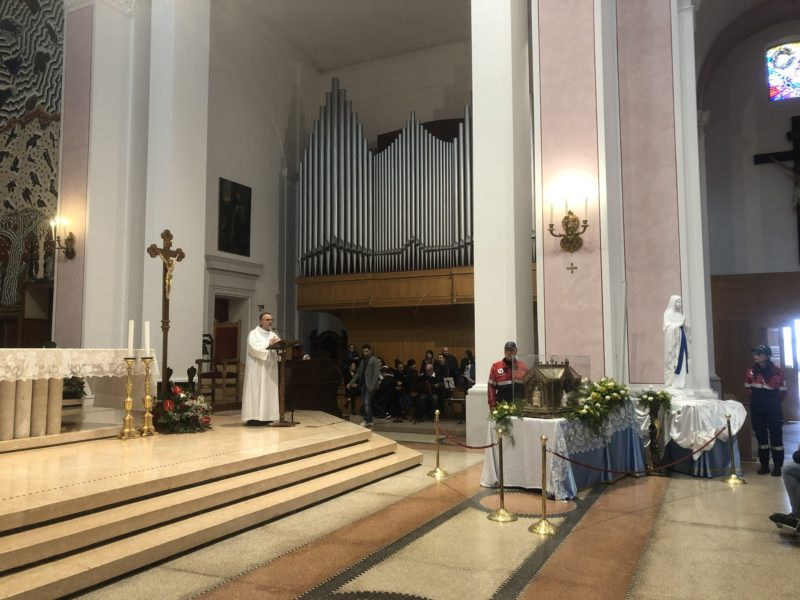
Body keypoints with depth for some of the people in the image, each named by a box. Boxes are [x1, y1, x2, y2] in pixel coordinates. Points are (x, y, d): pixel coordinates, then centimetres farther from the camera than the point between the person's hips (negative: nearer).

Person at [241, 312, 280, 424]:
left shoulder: (274, 335, 17)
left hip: (270, 368, 6)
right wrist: (268, 344, -19)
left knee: (269, 392, 3)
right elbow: (254, 348, -17)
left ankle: (266, 416, 7)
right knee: (255, 391, -7)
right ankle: (253, 417, -7)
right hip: (257, 368, -6)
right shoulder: (254, 334, -1)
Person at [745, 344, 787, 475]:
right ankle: (764, 465, 19)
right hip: (757, 409, 3)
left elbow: (782, 392, 0)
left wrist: (773, 402, 9)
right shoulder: (751, 372, 0)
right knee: (761, 437, 10)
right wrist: (758, 399, 12)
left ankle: (777, 466, 12)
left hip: (773, 410, -3)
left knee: (776, 436, 2)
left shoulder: (777, 371, -10)